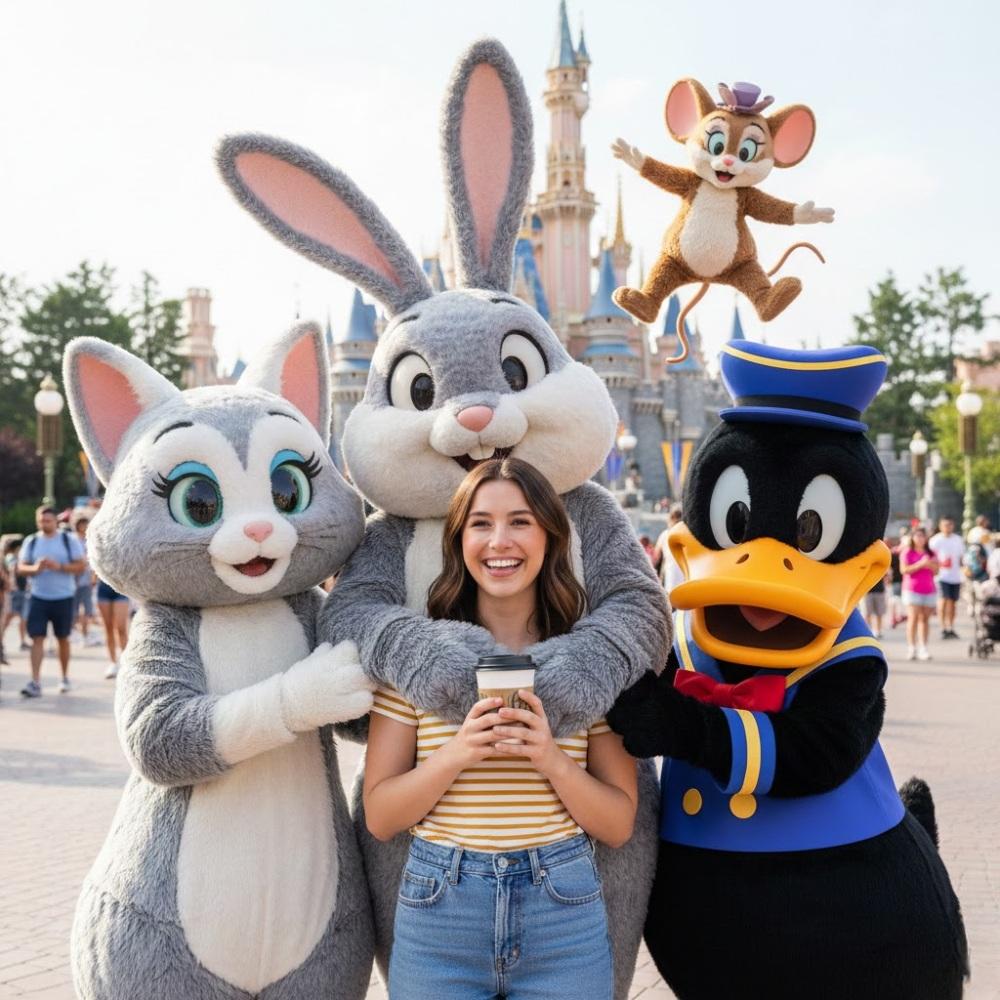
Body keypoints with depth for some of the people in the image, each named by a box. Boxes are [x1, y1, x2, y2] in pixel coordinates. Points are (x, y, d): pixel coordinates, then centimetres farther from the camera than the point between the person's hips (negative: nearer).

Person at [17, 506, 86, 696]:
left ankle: (65, 678, 27)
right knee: (37, 638, -8)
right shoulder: (31, 541, 6)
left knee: (63, 639, 11)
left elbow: (81, 565, -6)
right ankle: (35, 682, -10)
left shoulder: (69, 540, -2)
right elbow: (21, 567, 4)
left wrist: (59, 566, -20)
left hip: (63, 598, -1)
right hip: (38, 598, 1)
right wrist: (35, 568, -18)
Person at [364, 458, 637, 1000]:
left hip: (563, 910, 0)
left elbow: (619, 824, 0)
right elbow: (379, 817, -2)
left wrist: (553, 761, -18)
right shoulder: (416, 654, -1)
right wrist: (458, 754, -18)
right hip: (437, 916, 0)